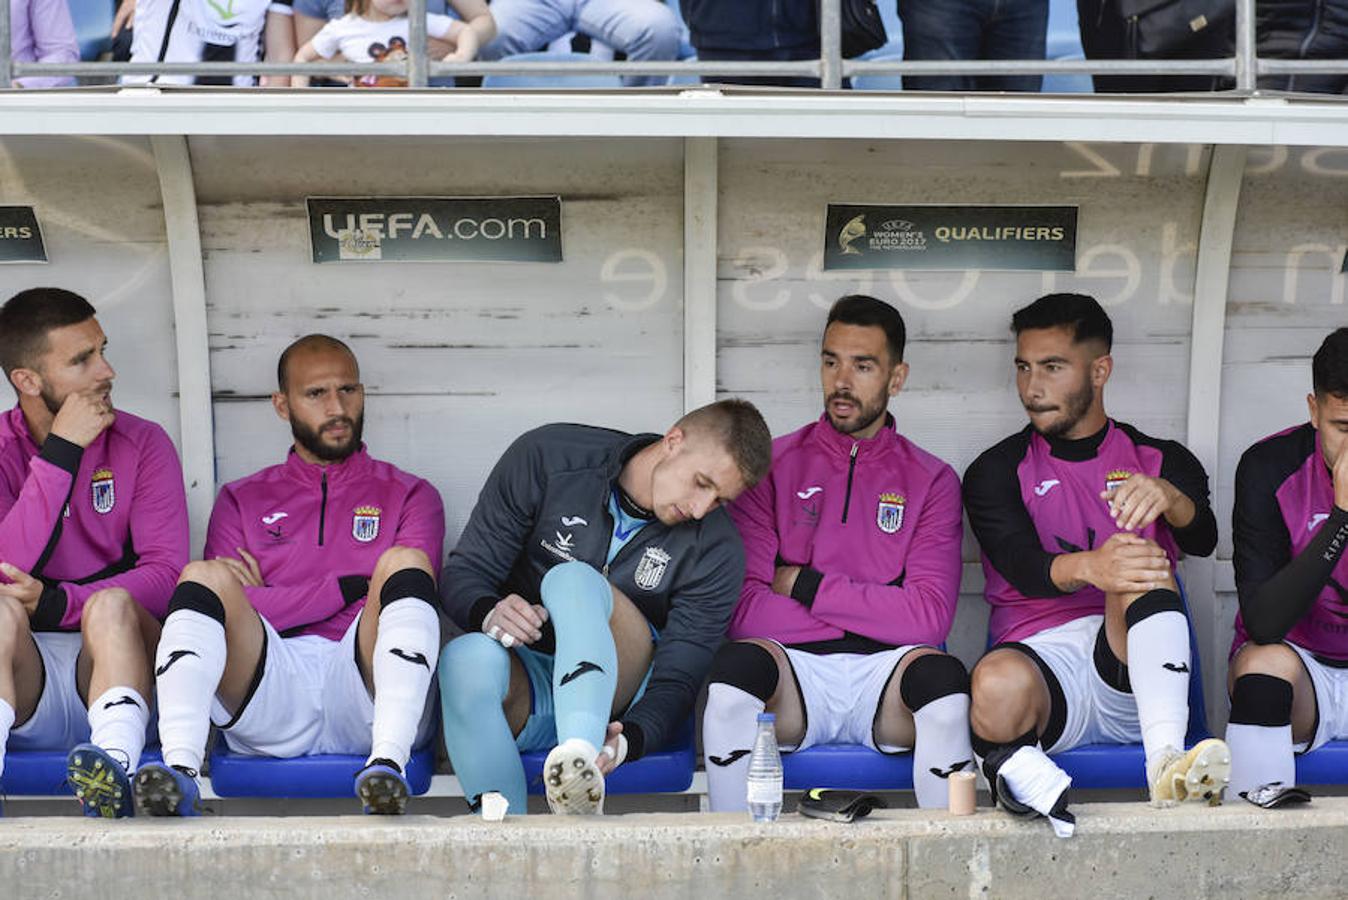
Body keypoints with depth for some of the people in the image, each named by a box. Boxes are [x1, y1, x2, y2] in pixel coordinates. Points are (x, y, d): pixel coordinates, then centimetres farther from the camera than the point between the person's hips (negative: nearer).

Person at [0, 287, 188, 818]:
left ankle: (115, 765, -53)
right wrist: (60, 453, -14)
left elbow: (166, 574, -6)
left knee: (112, 605, -30)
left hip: (110, 660, 0)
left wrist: (57, 603, -21)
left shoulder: (142, 444, 8)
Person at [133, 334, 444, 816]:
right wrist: (348, 587, 3)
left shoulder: (409, 495, 23)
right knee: (203, 575, -22)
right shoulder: (241, 500, 25)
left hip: (366, 694, -1)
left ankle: (388, 761, -45)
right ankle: (179, 768, -41)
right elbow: (222, 608, 7)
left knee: (405, 559, -26)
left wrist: (276, 600, 5)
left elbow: (410, 584, 4)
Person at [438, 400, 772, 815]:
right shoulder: (547, 457, -6)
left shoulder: (716, 550, -6)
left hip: (620, 695, -1)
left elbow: (678, 680, -11)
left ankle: (583, 761, -58)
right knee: (466, 657, -36)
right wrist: (488, 613, -28)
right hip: (526, 691, 1)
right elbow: (463, 571, -4)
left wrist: (628, 740, -33)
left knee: (573, 579, -32)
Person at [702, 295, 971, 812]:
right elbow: (743, 609, -3)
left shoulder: (931, 480, 12)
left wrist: (808, 588, -4)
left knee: (944, 679, -33)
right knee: (737, 669, -33)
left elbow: (930, 617, -3)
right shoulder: (772, 465, 10)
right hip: (793, 666, 0)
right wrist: (875, 609, -4)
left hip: (887, 673, 0)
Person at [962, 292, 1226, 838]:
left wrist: (1168, 498, -30)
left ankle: (1166, 760, -45)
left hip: (1134, 669, 3)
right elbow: (1021, 566, -8)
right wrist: (1087, 567, -33)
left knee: (1143, 562, -33)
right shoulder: (998, 471, 13)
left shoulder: (1161, 462, 18)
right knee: (998, 683, -41)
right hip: (1041, 653, -2)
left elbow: (1203, 541, -5)